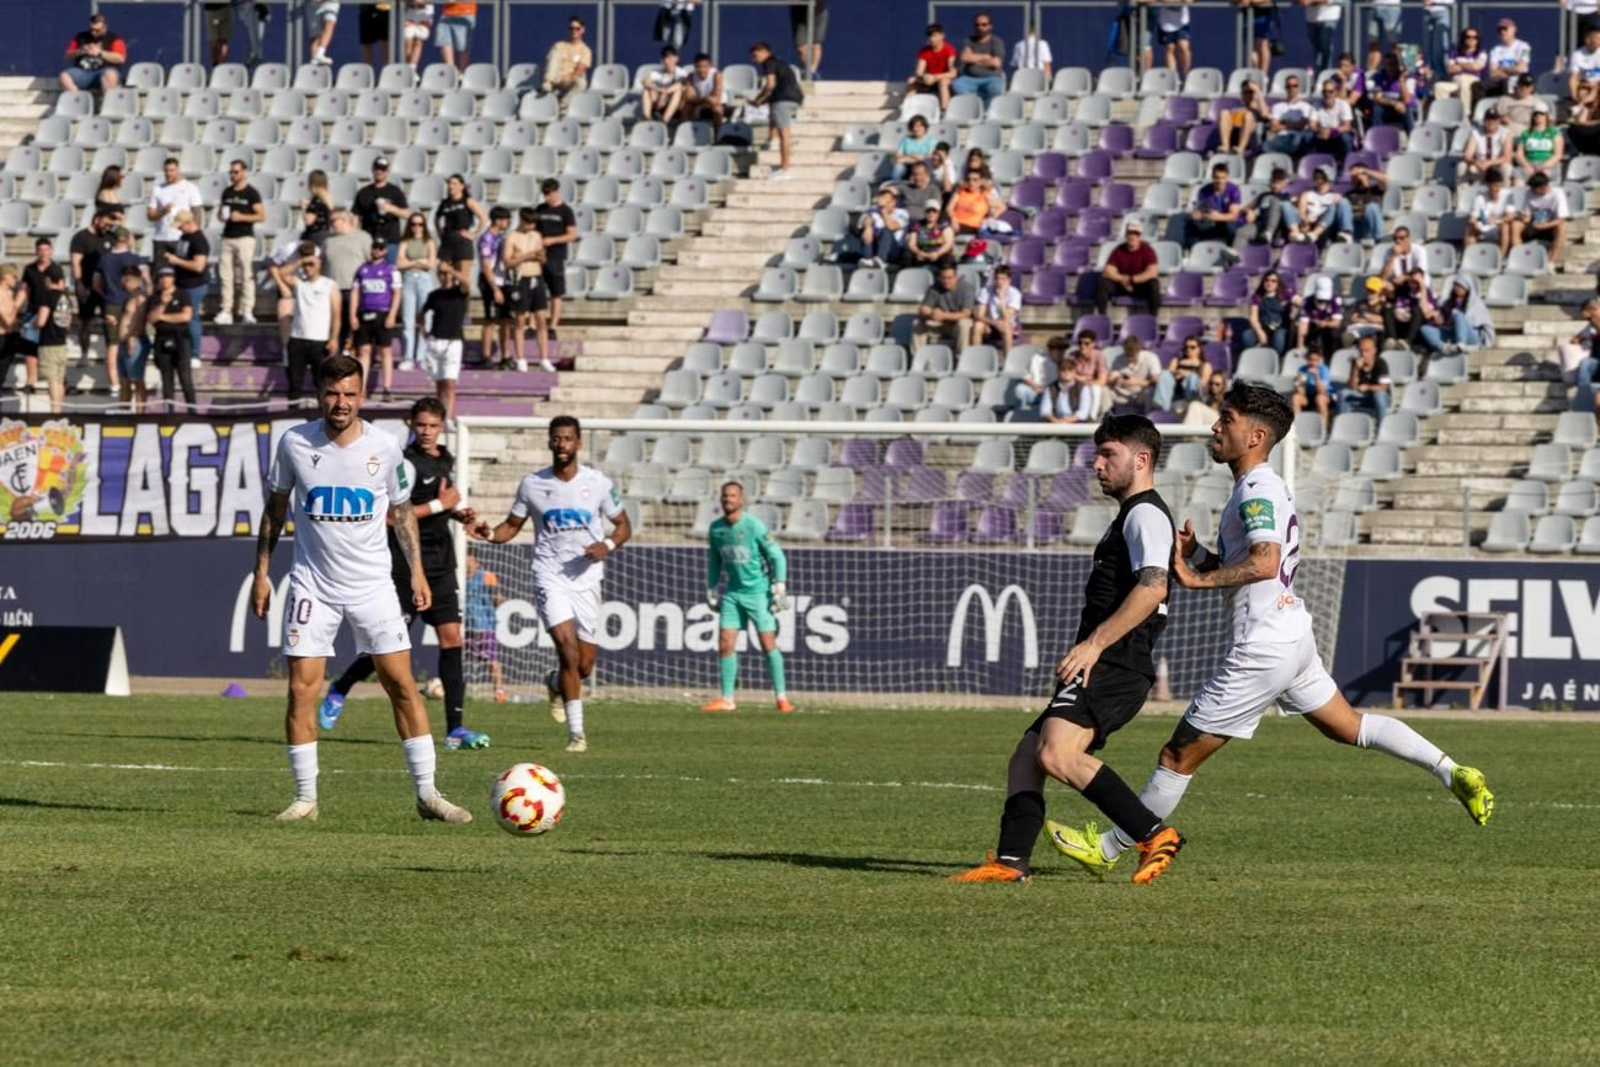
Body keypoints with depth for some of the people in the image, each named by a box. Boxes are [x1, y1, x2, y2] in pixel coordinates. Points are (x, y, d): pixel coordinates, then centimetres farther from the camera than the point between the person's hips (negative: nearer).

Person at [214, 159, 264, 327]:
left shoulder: (251, 193, -3)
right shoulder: (227, 192, 14)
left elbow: (261, 216, -6)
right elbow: (220, 213, 23)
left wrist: (241, 217, -16)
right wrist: (221, 215, -1)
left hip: (245, 237, -6)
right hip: (228, 237, 6)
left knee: (246, 275, -8)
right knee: (226, 275, 2)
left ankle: (247, 312, -8)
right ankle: (226, 311, 5)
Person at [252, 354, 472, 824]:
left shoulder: (384, 446, -4)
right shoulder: (295, 443, -4)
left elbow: (402, 510, 10)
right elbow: (276, 507, 8)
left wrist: (417, 571, 4)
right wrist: (261, 572, 6)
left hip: (373, 585, 0)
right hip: (312, 585, 0)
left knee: (402, 684, -4)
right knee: (302, 689, -5)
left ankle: (427, 794, 1)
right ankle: (305, 797, 6)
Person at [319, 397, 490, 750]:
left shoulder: (446, 461, 13)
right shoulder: (407, 462, -12)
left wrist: (461, 513, 8)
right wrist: (440, 505, -17)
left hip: (441, 565, 7)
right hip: (406, 565, -7)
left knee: (452, 638, -3)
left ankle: (455, 728, -6)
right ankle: (339, 691, 27)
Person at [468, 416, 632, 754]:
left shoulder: (597, 483, 1)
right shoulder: (532, 485, 1)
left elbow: (623, 525, 10)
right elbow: (513, 526, 11)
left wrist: (608, 545, -11)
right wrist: (490, 533, -10)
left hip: (586, 578, 2)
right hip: (549, 577, -2)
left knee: (584, 666, 4)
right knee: (568, 650, -20)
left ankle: (556, 684, 41)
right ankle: (576, 732, -15)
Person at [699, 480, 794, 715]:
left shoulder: (754, 526, -12)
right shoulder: (716, 528, 3)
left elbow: (777, 557, -7)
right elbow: (714, 561, 17)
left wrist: (779, 589, -11)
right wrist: (711, 590, 14)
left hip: (758, 592, -5)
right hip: (733, 593, 5)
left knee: (768, 644, -6)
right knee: (725, 645, -3)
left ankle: (782, 698, 2)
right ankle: (726, 700, 3)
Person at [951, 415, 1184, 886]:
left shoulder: (1145, 515, -7)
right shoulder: (1130, 516, 26)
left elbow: (1153, 587, -23)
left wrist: (1094, 643, -25)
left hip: (1114, 667, -11)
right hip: (1101, 668, 11)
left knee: (1057, 754, -27)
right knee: (1027, 755, 8)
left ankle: (1155, 835, -24)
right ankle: (1011, 860, 2)